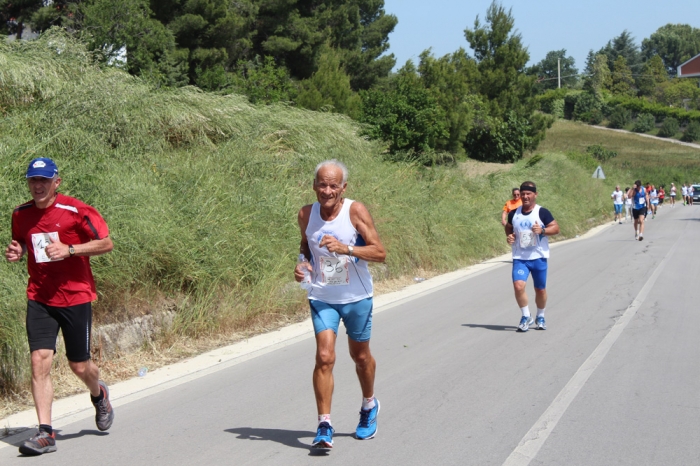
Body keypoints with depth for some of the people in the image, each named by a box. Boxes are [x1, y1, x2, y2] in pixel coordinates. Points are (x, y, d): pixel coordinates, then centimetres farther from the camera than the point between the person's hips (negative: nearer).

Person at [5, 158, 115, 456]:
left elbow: (106, 243, -7)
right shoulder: (21, 215, 4)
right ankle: (45, 433, -7)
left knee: (79, 366, 6)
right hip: (39, 299, 3)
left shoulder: (75, 210, -10)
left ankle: (99, 395, 42)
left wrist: (69, 249, -19)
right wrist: (16, 252, -2)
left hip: (75, 296, -3)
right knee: (39, 360, -11)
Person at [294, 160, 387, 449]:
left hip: (356, 297, -1)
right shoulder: (306, 214, -4)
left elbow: (379, 252, -17)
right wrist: (303, 264, -6)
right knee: (324, 357, -14)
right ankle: (324, 425, -9)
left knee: (360, 356, 16)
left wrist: (345, 248, -30)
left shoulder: (356, 211, -14)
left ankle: (369, 406, 43)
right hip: (322, 297, 1)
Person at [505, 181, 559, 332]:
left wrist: (542, 230, -23)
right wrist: (509, 236, 1)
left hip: (538, 257, -2)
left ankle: (540, 317, 32)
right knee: (518, 286, -18)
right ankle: (526, 316, 1)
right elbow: (508, 228, 22)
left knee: (540, 290, 9)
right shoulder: (514, 214, 6)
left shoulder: (542, 212, -5)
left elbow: (556, 228, -6)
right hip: (519, 258, 2)